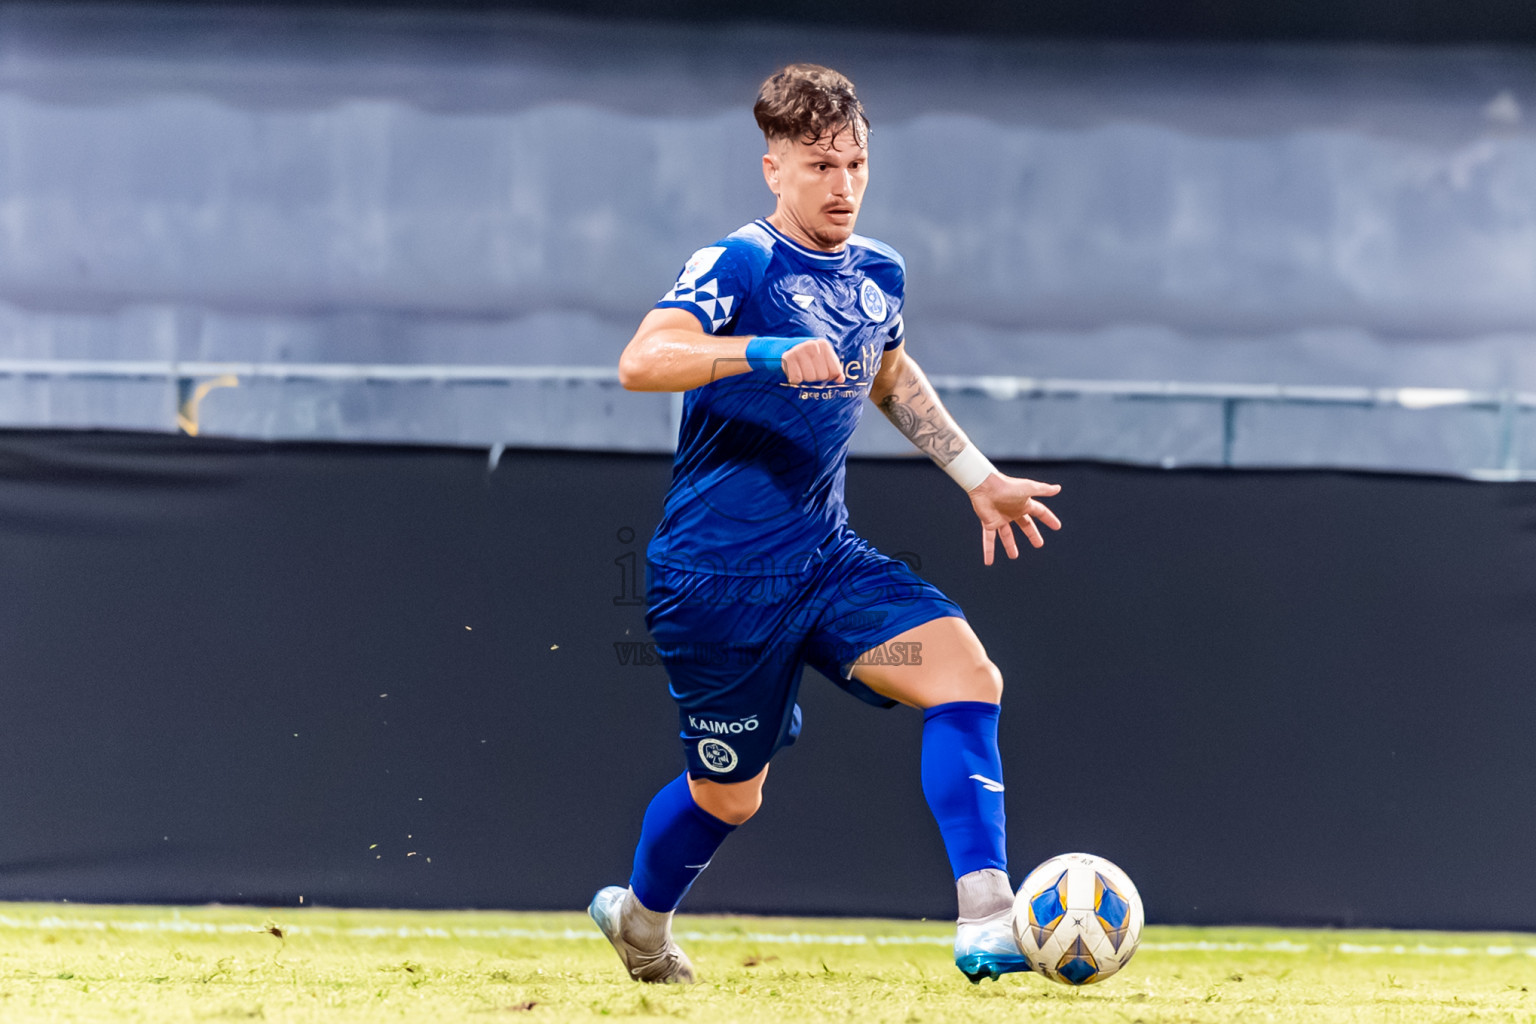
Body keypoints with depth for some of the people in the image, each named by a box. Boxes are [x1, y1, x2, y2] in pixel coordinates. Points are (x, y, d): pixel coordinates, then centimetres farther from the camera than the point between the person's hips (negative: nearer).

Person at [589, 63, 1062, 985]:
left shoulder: (879, 273, 6)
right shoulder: (742, 265, -16)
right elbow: (642, 362, -33)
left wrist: (980, 478, 27)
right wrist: (768, 352, -46)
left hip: (827, 557, 6)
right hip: (718, 575, -6)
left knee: (969, 675, -17)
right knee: (730, 795, 8)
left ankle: (987, 926, -20)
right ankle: (640, 919, 40)